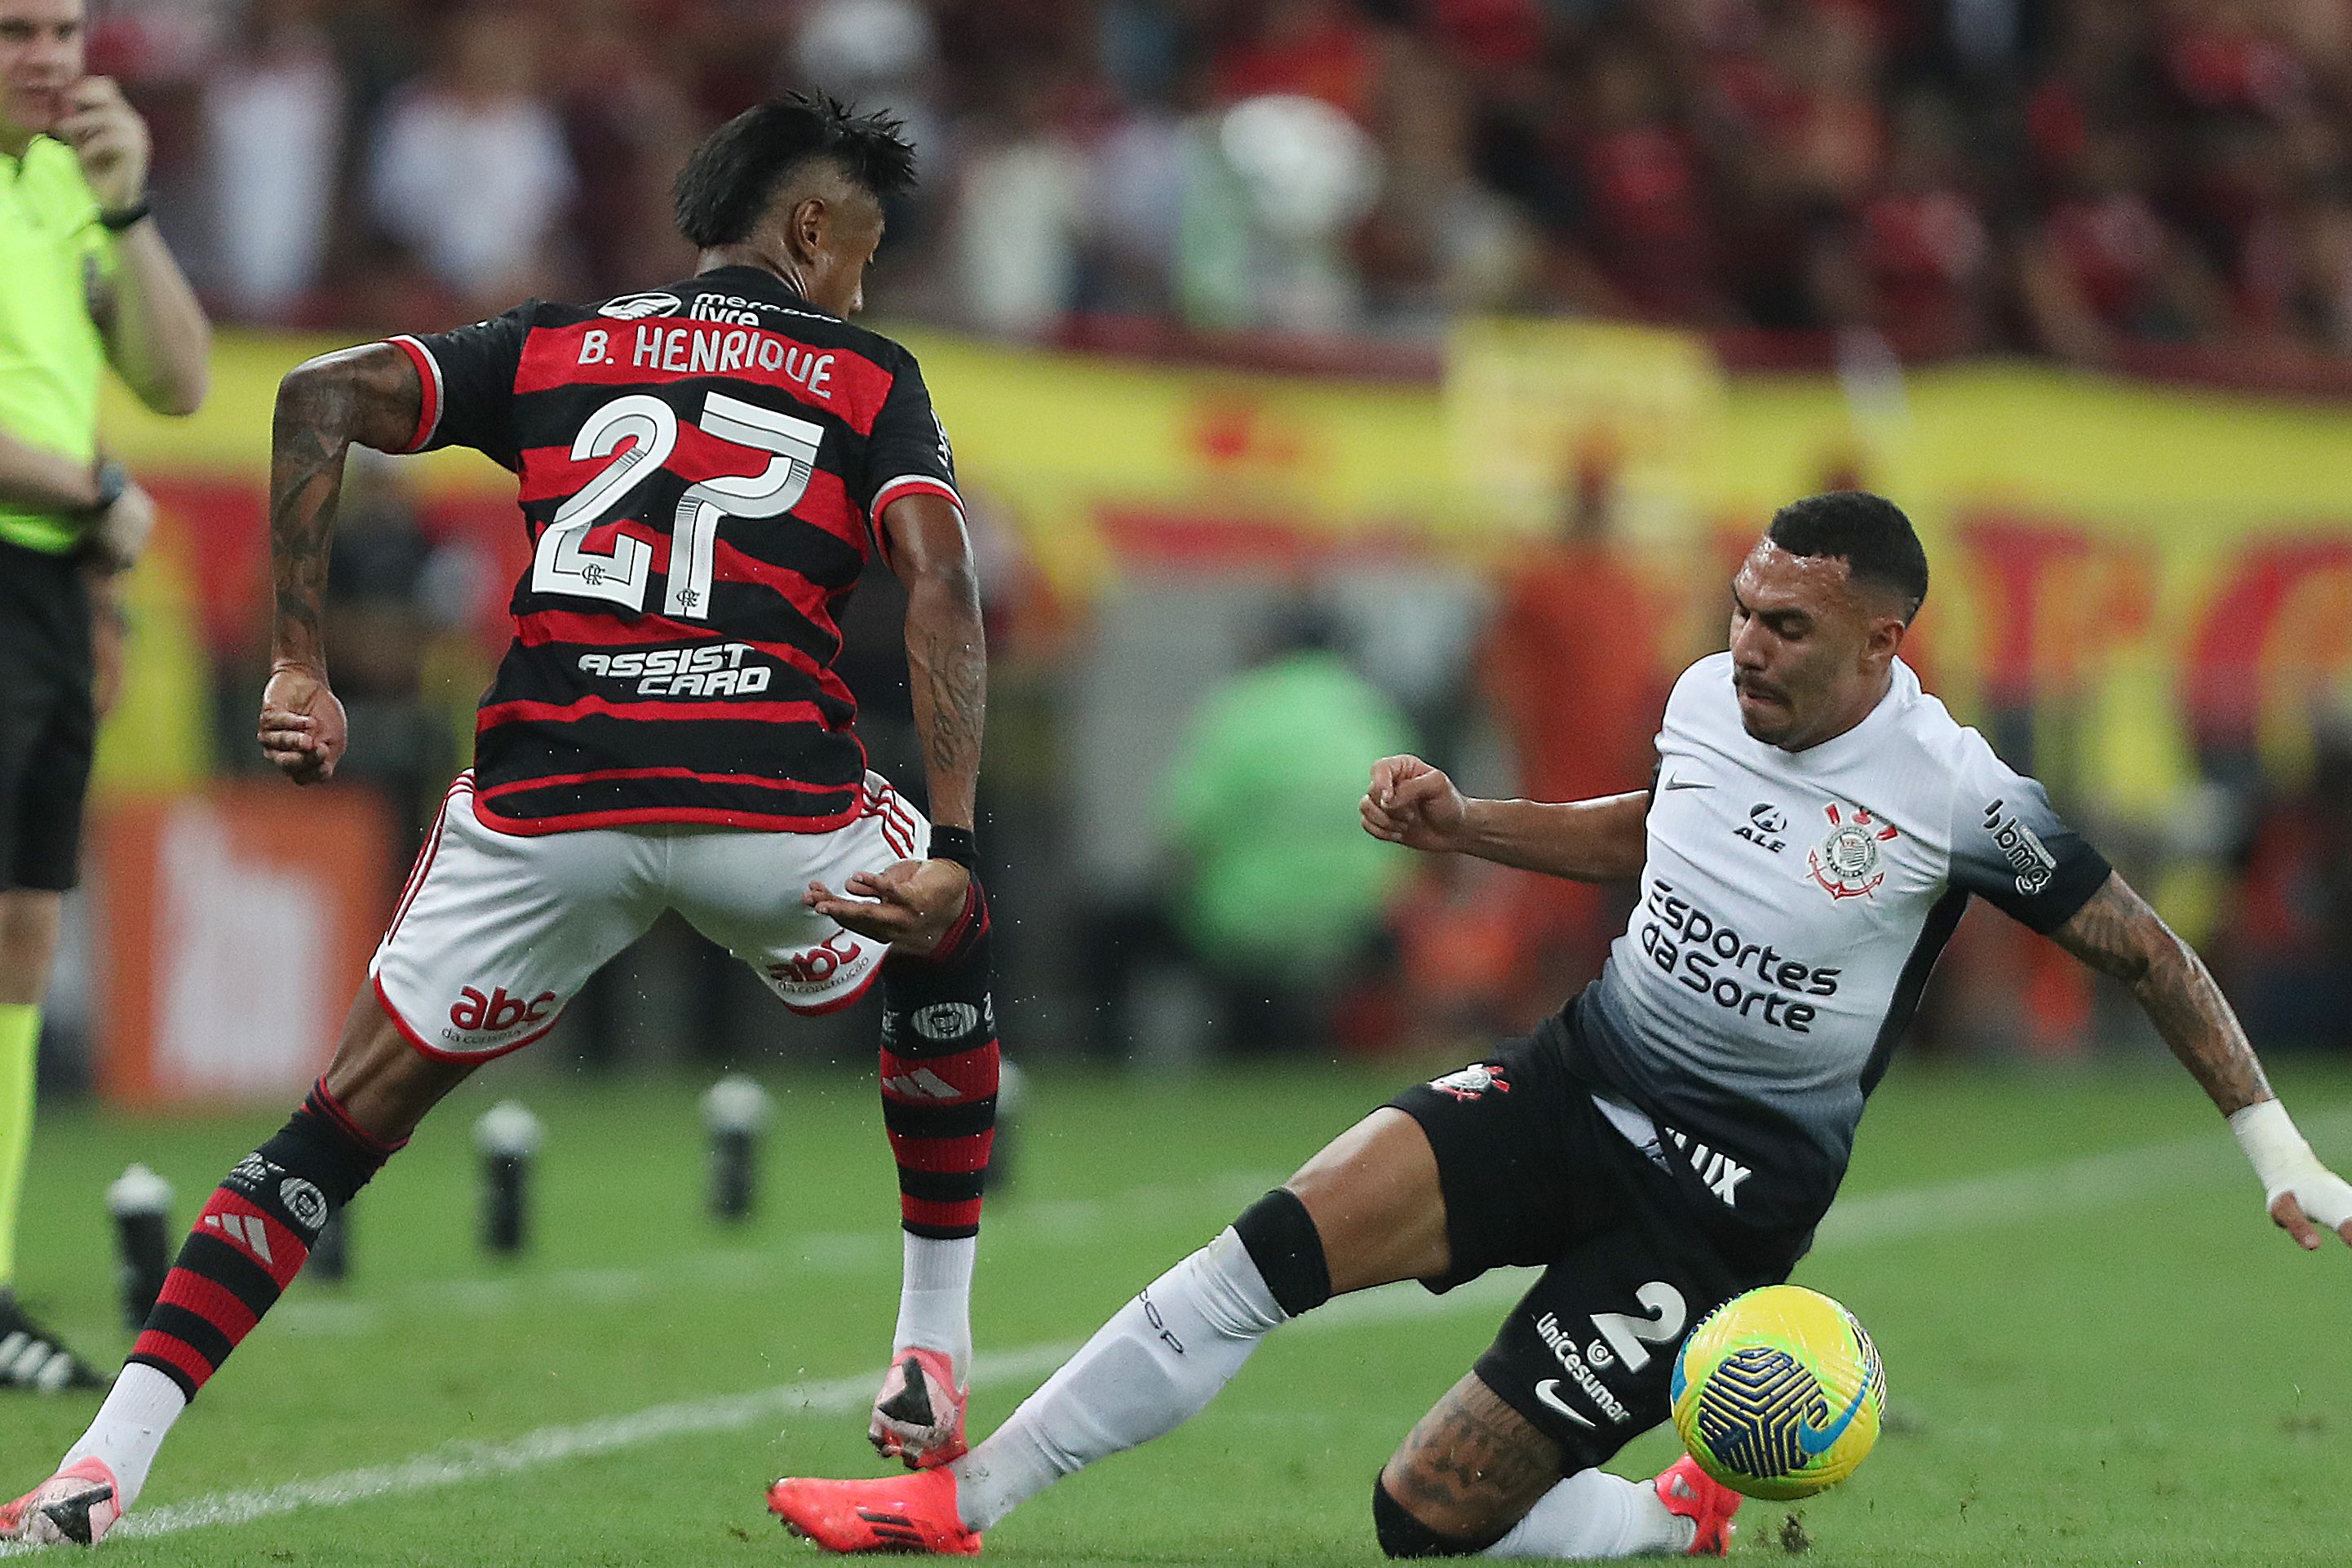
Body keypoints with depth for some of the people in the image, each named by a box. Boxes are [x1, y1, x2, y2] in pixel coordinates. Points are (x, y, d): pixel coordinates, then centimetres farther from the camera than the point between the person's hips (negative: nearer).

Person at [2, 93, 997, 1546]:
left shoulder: (555, 344, 21)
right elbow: (941, 584, -3)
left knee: (341, 1131, 11)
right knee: (949, 955, 32)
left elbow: (320, 395, 6)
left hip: (546, 804, 1)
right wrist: (951, 854, -10)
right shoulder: (870, 378, 15)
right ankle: (933, 1365, 32)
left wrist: (299, 665, 7)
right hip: (775, 802, -1)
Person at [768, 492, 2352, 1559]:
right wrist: (1460, 823, 10)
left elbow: (2149, 955, -5)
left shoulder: (1956, 796, -16)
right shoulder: (1709, 700, 0)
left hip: (1728, 1196, -5)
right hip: (1579, 1081, 5)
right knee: (1287, 1239, -21)